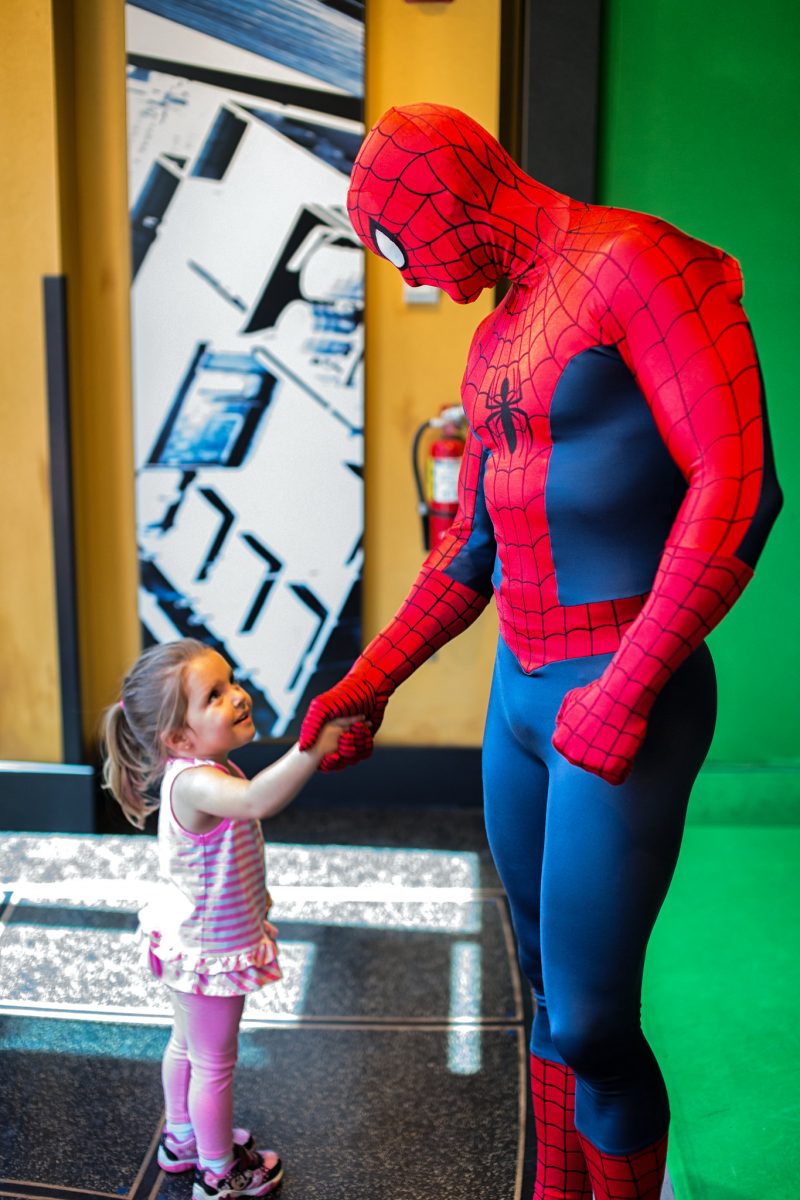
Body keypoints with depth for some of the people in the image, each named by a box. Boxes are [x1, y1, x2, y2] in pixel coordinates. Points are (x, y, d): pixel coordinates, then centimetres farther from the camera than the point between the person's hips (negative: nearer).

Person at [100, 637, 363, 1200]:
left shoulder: (205, 771, -2)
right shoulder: (194, 782, -35)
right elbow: (255, 801, -56)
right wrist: (314, 746, -61)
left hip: (191, 941, 10)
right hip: (210, 951, -10)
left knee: (188, 1043, 28)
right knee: (214, 1062, 11)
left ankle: (182, 1139, 50)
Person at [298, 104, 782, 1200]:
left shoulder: (637, 261, -12)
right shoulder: (496, 341, 16)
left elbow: (741, 481, -20)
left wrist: (627, 688, -21)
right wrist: (370, 681, 17)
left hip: (628, 703, -8)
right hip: (522, 693, 8)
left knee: (592, 1023, -2)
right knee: (551, 989, 17)